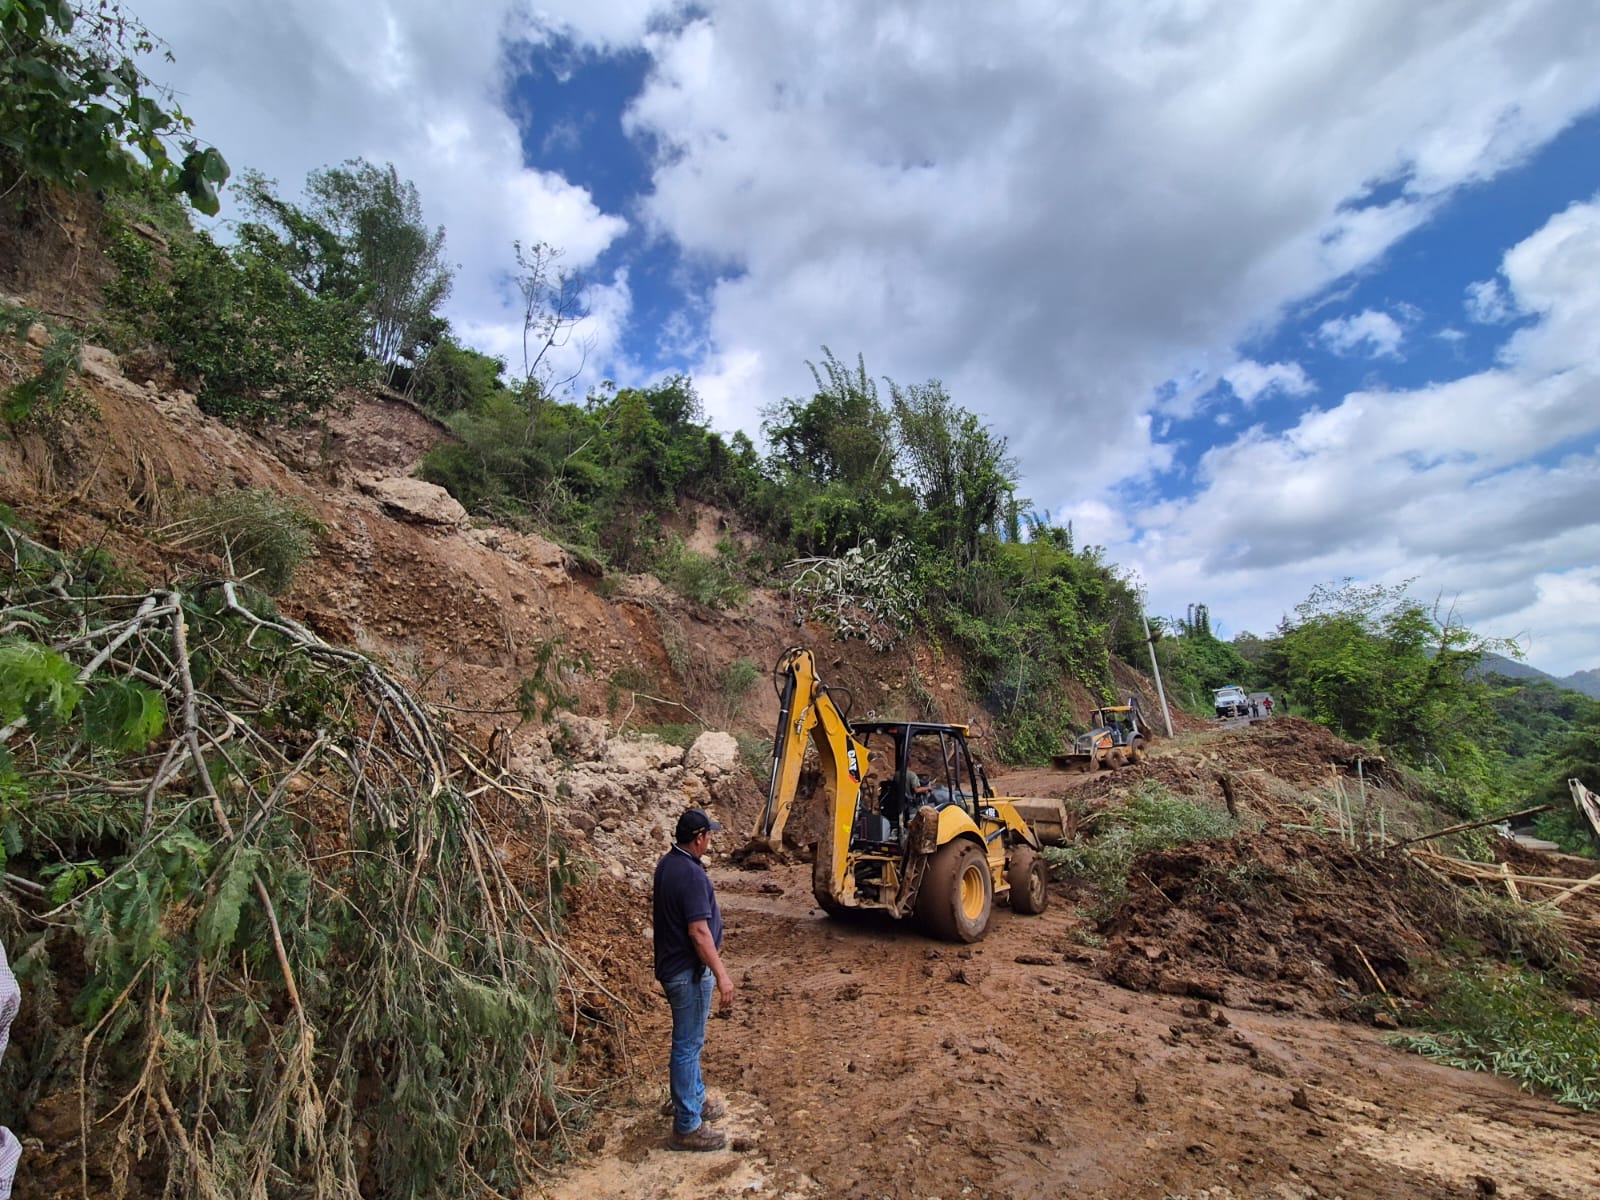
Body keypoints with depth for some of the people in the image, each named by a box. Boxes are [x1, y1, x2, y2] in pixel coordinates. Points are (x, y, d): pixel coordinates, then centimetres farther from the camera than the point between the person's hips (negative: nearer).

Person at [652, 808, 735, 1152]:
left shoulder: (667, 864, 3)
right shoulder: (691, 874, -27)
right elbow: (699, 933, -28)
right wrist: (722, 975, -22)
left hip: (672, 965, 10)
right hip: (689, 971, -10)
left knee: (690, 1041, 23)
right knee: (687, 1046, 4)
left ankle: (695, 1100, 40)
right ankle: (687, 1127, 18)